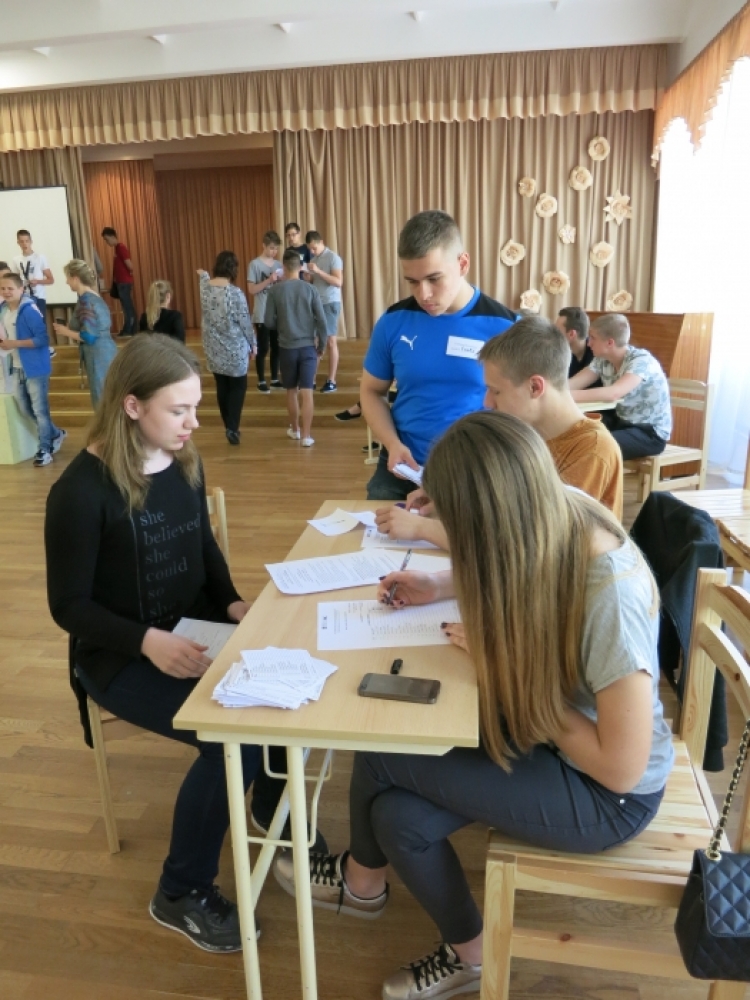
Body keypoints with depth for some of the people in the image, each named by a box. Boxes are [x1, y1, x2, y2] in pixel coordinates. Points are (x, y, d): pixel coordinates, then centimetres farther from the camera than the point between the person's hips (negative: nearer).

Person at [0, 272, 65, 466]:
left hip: (35, 368, -9)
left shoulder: (29, 310, -18)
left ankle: (45, 449, 15)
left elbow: (42, 338, -23)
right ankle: (56, 435, 34)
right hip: (17, 368, 9)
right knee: (25, 409, 17)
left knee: (40, 410, 2)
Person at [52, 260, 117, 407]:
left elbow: (89, 337, -21)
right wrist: (69, 328, 12)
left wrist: (65, 331, -7)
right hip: (104, 352, 9)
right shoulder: (94, 296, 12)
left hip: (99, 356, -9)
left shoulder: (86, 301, -16)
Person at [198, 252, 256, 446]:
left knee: (221, 386, 15)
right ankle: (232, 428, -2)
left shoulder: (205, 287, -2)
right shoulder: (235, 293, -19)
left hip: (213, 349, 5)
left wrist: (203, 275, 48)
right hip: (234, 349, -5)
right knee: (238, 386, 8)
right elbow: (245, 322, -14)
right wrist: (253, 344, 1)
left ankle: (229, 426, 24)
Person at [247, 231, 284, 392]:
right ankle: (261, 381, 9)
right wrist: (269, 280, -19)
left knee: (276, 347, 10)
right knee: (263, 348, 0)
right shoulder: (255, 264, -5)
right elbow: (252, 289, -10)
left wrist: (282, 281, -10)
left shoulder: (278, 264, 10)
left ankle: (275, 379, 20)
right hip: (262, 314, -5)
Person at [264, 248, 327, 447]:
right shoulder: (310, 289, -4)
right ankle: (306, 435, -2)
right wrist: (322, 346, 7)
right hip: (308, 346, 0)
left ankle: (295, 429, 30)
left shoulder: (275, 291, -6)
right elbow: (321, 321, -5)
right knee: (307, 391, 0)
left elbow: (269, 323, -4)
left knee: (291, 390, 16)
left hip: (287, 347, 0)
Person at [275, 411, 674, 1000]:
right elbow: (515, 583, 12)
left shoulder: (610, 597, -35)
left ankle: (363, 880, 20)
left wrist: (513, 670, -22)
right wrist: (444, 587, -2)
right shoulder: (555, 524, -13)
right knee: (398, 814, -7)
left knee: (381, 758, -11)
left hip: (608, 794, -6)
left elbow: (621, 767, -25)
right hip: (547, 734, 7)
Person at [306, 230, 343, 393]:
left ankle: (331, 381, 2)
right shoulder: (312, 258, 13)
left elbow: (338, 282, -17)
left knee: (330, 341, -2)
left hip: (330, 303, -6)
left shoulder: (333, 258, -7)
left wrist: (318, 271, -22)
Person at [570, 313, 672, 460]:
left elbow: (613, 394, -39)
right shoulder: (602, 361, 0)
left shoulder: (641, 360, -23)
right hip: (622, 422, 7)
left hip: (651, 433, -7)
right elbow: (573, 384, -8)